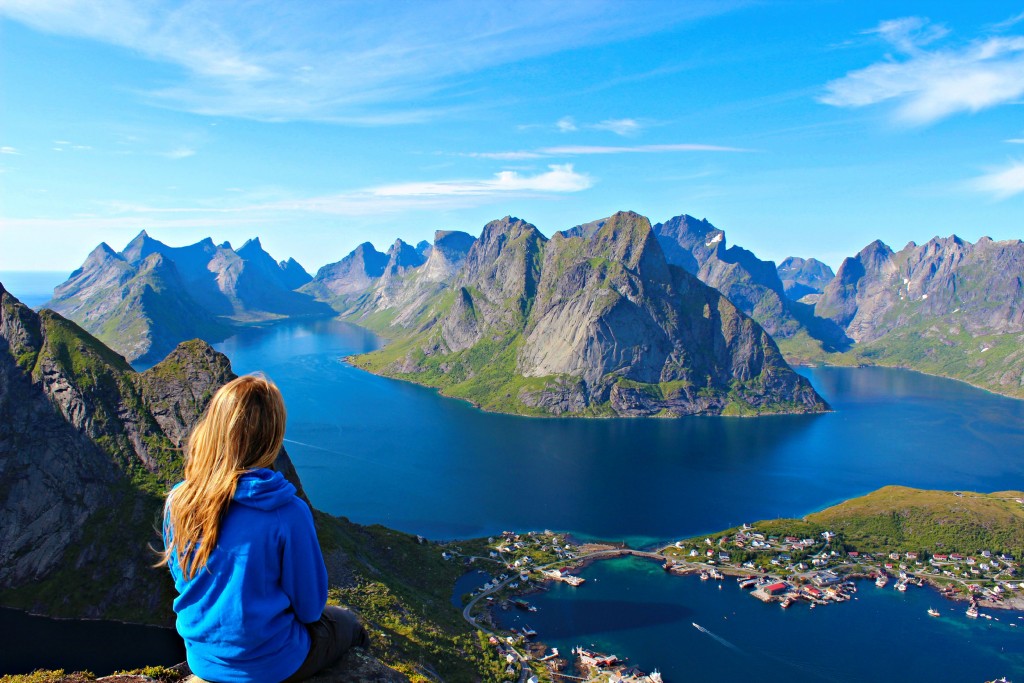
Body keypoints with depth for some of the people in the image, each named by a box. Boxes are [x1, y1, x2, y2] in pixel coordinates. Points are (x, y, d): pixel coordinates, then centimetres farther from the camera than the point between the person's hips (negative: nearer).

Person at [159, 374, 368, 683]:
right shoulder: (288, 513, -29)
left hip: (201, 658, 5)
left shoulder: (178, 500, -15)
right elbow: (309, 606, -16)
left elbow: (182, 579, 3)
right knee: (348, 624, 24)